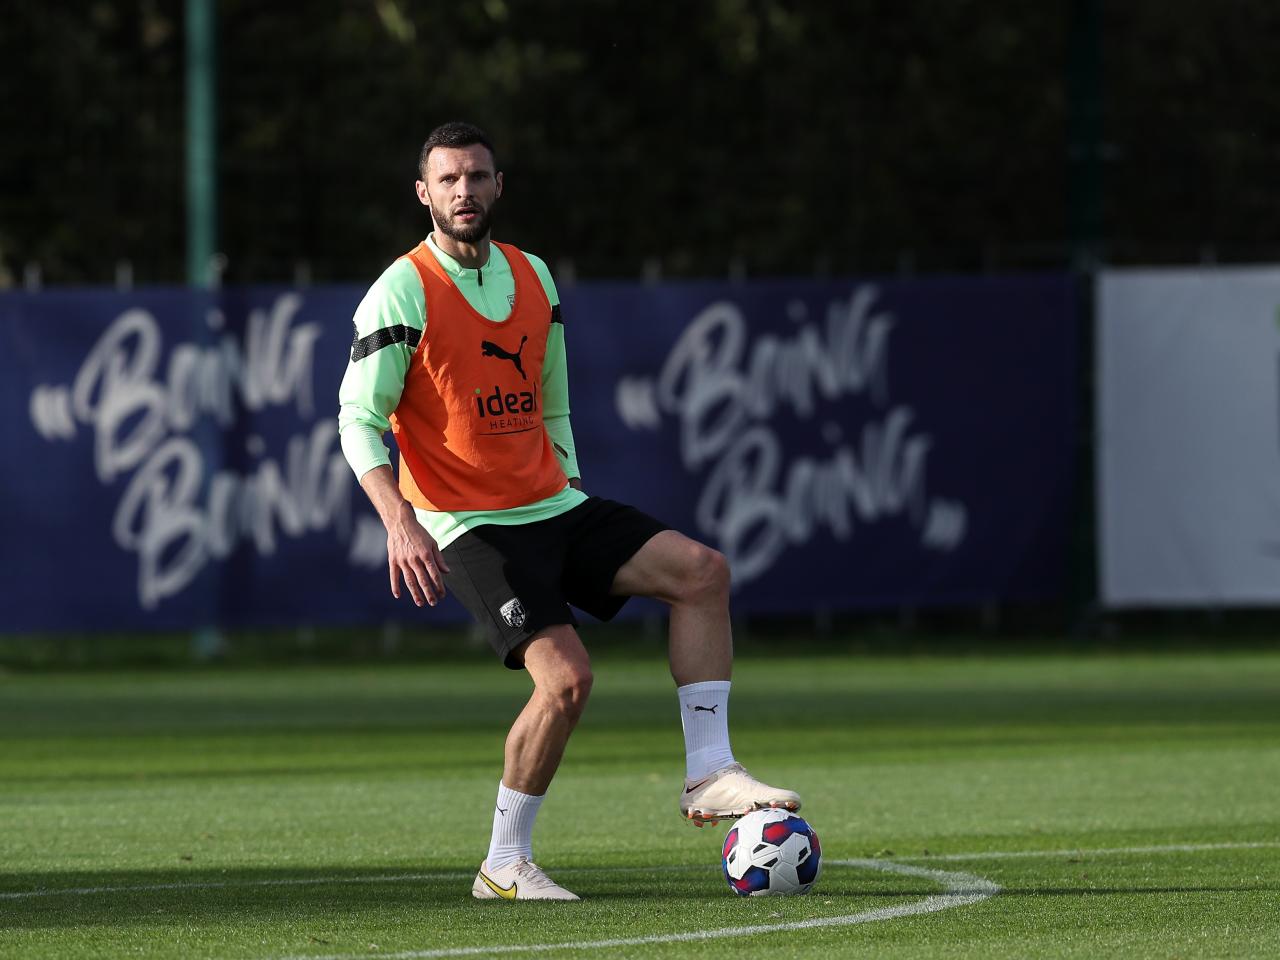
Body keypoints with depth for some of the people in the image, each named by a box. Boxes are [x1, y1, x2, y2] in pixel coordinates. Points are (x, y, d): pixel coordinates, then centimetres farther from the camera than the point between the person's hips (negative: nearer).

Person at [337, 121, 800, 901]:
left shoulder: (534, 277, 11)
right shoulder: (403, 292, -9)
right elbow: (359, 419, -12)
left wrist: (572, 496, 15)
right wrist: (401, 524, -24)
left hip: (554, 509, 7)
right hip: (469, 528, -7)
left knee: (702, 571, -7)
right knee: (567, 676, -21)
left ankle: (709, 773, -5)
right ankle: (505, 864, -8)